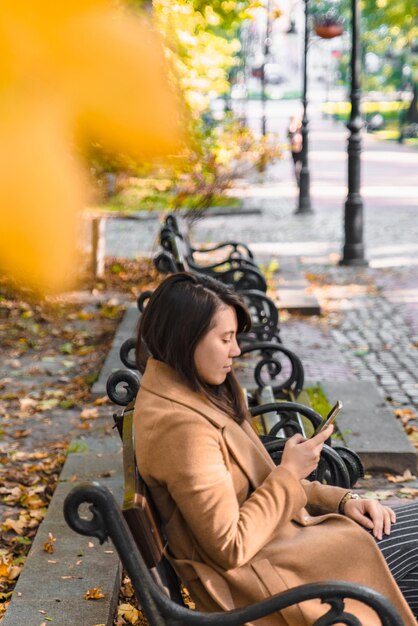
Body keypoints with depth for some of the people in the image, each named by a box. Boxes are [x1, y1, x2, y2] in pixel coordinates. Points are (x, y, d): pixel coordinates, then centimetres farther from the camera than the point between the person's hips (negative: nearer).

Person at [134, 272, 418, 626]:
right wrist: (289, 474, -16)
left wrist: (340, 500, 1)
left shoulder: (189, 394, 5)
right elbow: (231, 547, -24)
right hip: (264, 576, -9)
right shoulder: (182, 427, -26)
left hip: (275, 539, 9)